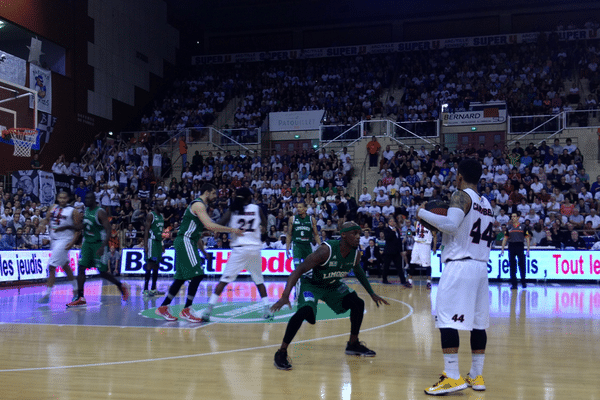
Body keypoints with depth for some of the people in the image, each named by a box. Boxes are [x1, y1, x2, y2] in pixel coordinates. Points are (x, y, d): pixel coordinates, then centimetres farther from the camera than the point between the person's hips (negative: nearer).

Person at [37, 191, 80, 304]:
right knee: (65, 266, 19)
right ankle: (75, 288, 35)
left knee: (52, 267, -14)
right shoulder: (53, 208, 9)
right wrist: (42, 224, -5)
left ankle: (47, 295, -10)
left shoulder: (73, 212, -8)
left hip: (64, 241, -7)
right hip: (53, 240, 7)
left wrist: (73, 242, -19)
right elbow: (46, 219, 18)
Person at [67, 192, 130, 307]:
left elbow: (108, 230, -20)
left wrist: (103, 247, -28)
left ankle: (121, 286, 22)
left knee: (103, 272, -1)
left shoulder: (100, 212, -16)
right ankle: (80, 297, -3)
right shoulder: (86, 210, 7)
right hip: (87, 243, 7)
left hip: (99, 244, -7)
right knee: (81, 268, -5)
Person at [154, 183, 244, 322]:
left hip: (186, 243, 10)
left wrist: (202, 250, 24)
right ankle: (186, 311, -7)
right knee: (197, 275, -12)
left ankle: (163, 308, 17)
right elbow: (210, 225, -25)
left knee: (182, 277, 12)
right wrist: (232, 230, -24)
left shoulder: (200, 206, 20)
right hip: (185, 242, -10)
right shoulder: (198, 205, -12)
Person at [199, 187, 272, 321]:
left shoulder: (232, 210, 2)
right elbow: (265, 225, 18)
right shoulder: (256, 208, 6)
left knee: (224, 280, -1)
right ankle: (267, 309, 12)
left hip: (239, 249, -1)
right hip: (255, 248, 2)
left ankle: (208, 309, -7)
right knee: (259, 280, 17)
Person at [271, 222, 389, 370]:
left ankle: (353, 345, 21)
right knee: (305, 311, -32)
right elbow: (299, 270, -35)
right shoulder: (326, 250, -35)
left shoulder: (356, 253, -13)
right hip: (311, 283, -7)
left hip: (332, 284, 7)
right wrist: (285, 296, -45)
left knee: (358, 304, 1)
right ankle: (281, 352, -18)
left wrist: (372, 294, 17)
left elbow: (358, 272, 12)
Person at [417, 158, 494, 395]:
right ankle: (476, 376, 17)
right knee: (478, 322, 11)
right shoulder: (486, 203, 18)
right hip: (481, 266, 9)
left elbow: (451, 224, -25)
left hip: (459, 266, -9)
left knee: (447, 320, -7)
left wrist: (423, 213, -11)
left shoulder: (461, 196, -8)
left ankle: (453, 378, -10)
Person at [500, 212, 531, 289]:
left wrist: (528, 249, -2)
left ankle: (523, 282, 12)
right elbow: (505, 238, 12)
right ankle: (514, 284, 6)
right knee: (512, 266, 2)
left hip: (520, 247, -2)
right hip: (511, 247, 2)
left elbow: (527, 238, 5)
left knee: (522, 265, -2)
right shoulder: (508, 227, 10)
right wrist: (502, 249, 5)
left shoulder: (523, 227, 5)